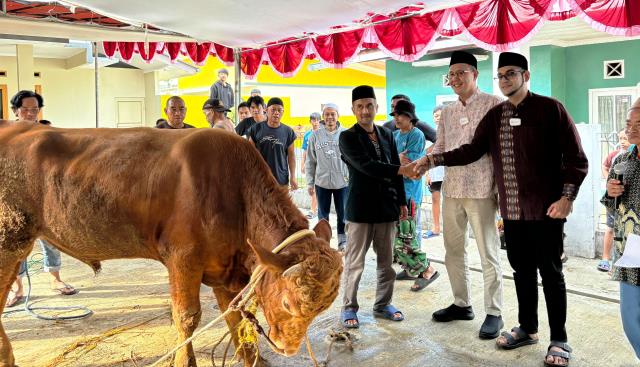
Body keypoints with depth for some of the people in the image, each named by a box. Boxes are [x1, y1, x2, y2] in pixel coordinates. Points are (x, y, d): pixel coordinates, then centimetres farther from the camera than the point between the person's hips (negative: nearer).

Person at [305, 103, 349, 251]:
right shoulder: (315, 135, 0)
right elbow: (310, 161, 5)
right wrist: (310, 183, 3)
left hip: (343, 182, -1)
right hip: (322, 182, 1)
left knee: (343, 215, 9)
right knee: (323, 215, 12)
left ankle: (343, 242, 22)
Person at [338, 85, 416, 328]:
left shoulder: (387, 135, 11)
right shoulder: (347, 137, -6)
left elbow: (394, 169, 14)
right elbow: (366, 166, -19)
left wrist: (401, 201, 11)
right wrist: (403, 170, -26)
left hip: (386, 208, 5)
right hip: (360, 209, -5)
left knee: (387, 261, 12)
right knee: (354, 263, 2)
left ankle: (383, 304, 26)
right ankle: (349, 308, 15)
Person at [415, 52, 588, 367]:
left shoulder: (550, 108, -6)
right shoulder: (494, 116, 9)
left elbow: (575, 158, -7)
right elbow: (472, 151, 7)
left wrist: (567, 197, -14)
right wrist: (434, 160, -2)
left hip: (546, 209, -4)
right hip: (512, 210, 5)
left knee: (550, 272, 4)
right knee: (522, 269, 15)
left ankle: (559, 340, 17)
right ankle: (527, 328, 31)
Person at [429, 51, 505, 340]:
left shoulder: (493, 104, -5)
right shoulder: (447, 112, 13)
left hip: (481, 191, -6)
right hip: (452, 190, 7)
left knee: (488, 255, 2)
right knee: (453, 252, 15)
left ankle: (494, 313, 15)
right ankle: (462, 304, 30)